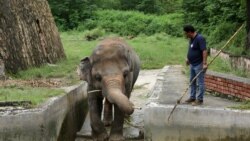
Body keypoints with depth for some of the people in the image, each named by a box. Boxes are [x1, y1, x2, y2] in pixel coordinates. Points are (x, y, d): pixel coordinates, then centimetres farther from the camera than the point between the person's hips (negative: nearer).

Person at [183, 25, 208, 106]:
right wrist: (188, 58, 24)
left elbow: (204, 51, -26)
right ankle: (192, 97, 26)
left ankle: (199, 99, 4)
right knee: (192, 82, 16)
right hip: (192, 64, 10)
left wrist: (204, 63, -30)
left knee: (200, 83, -2)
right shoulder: (191, 39, 9)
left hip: (199, 65, -10)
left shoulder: (199, 38, -20)